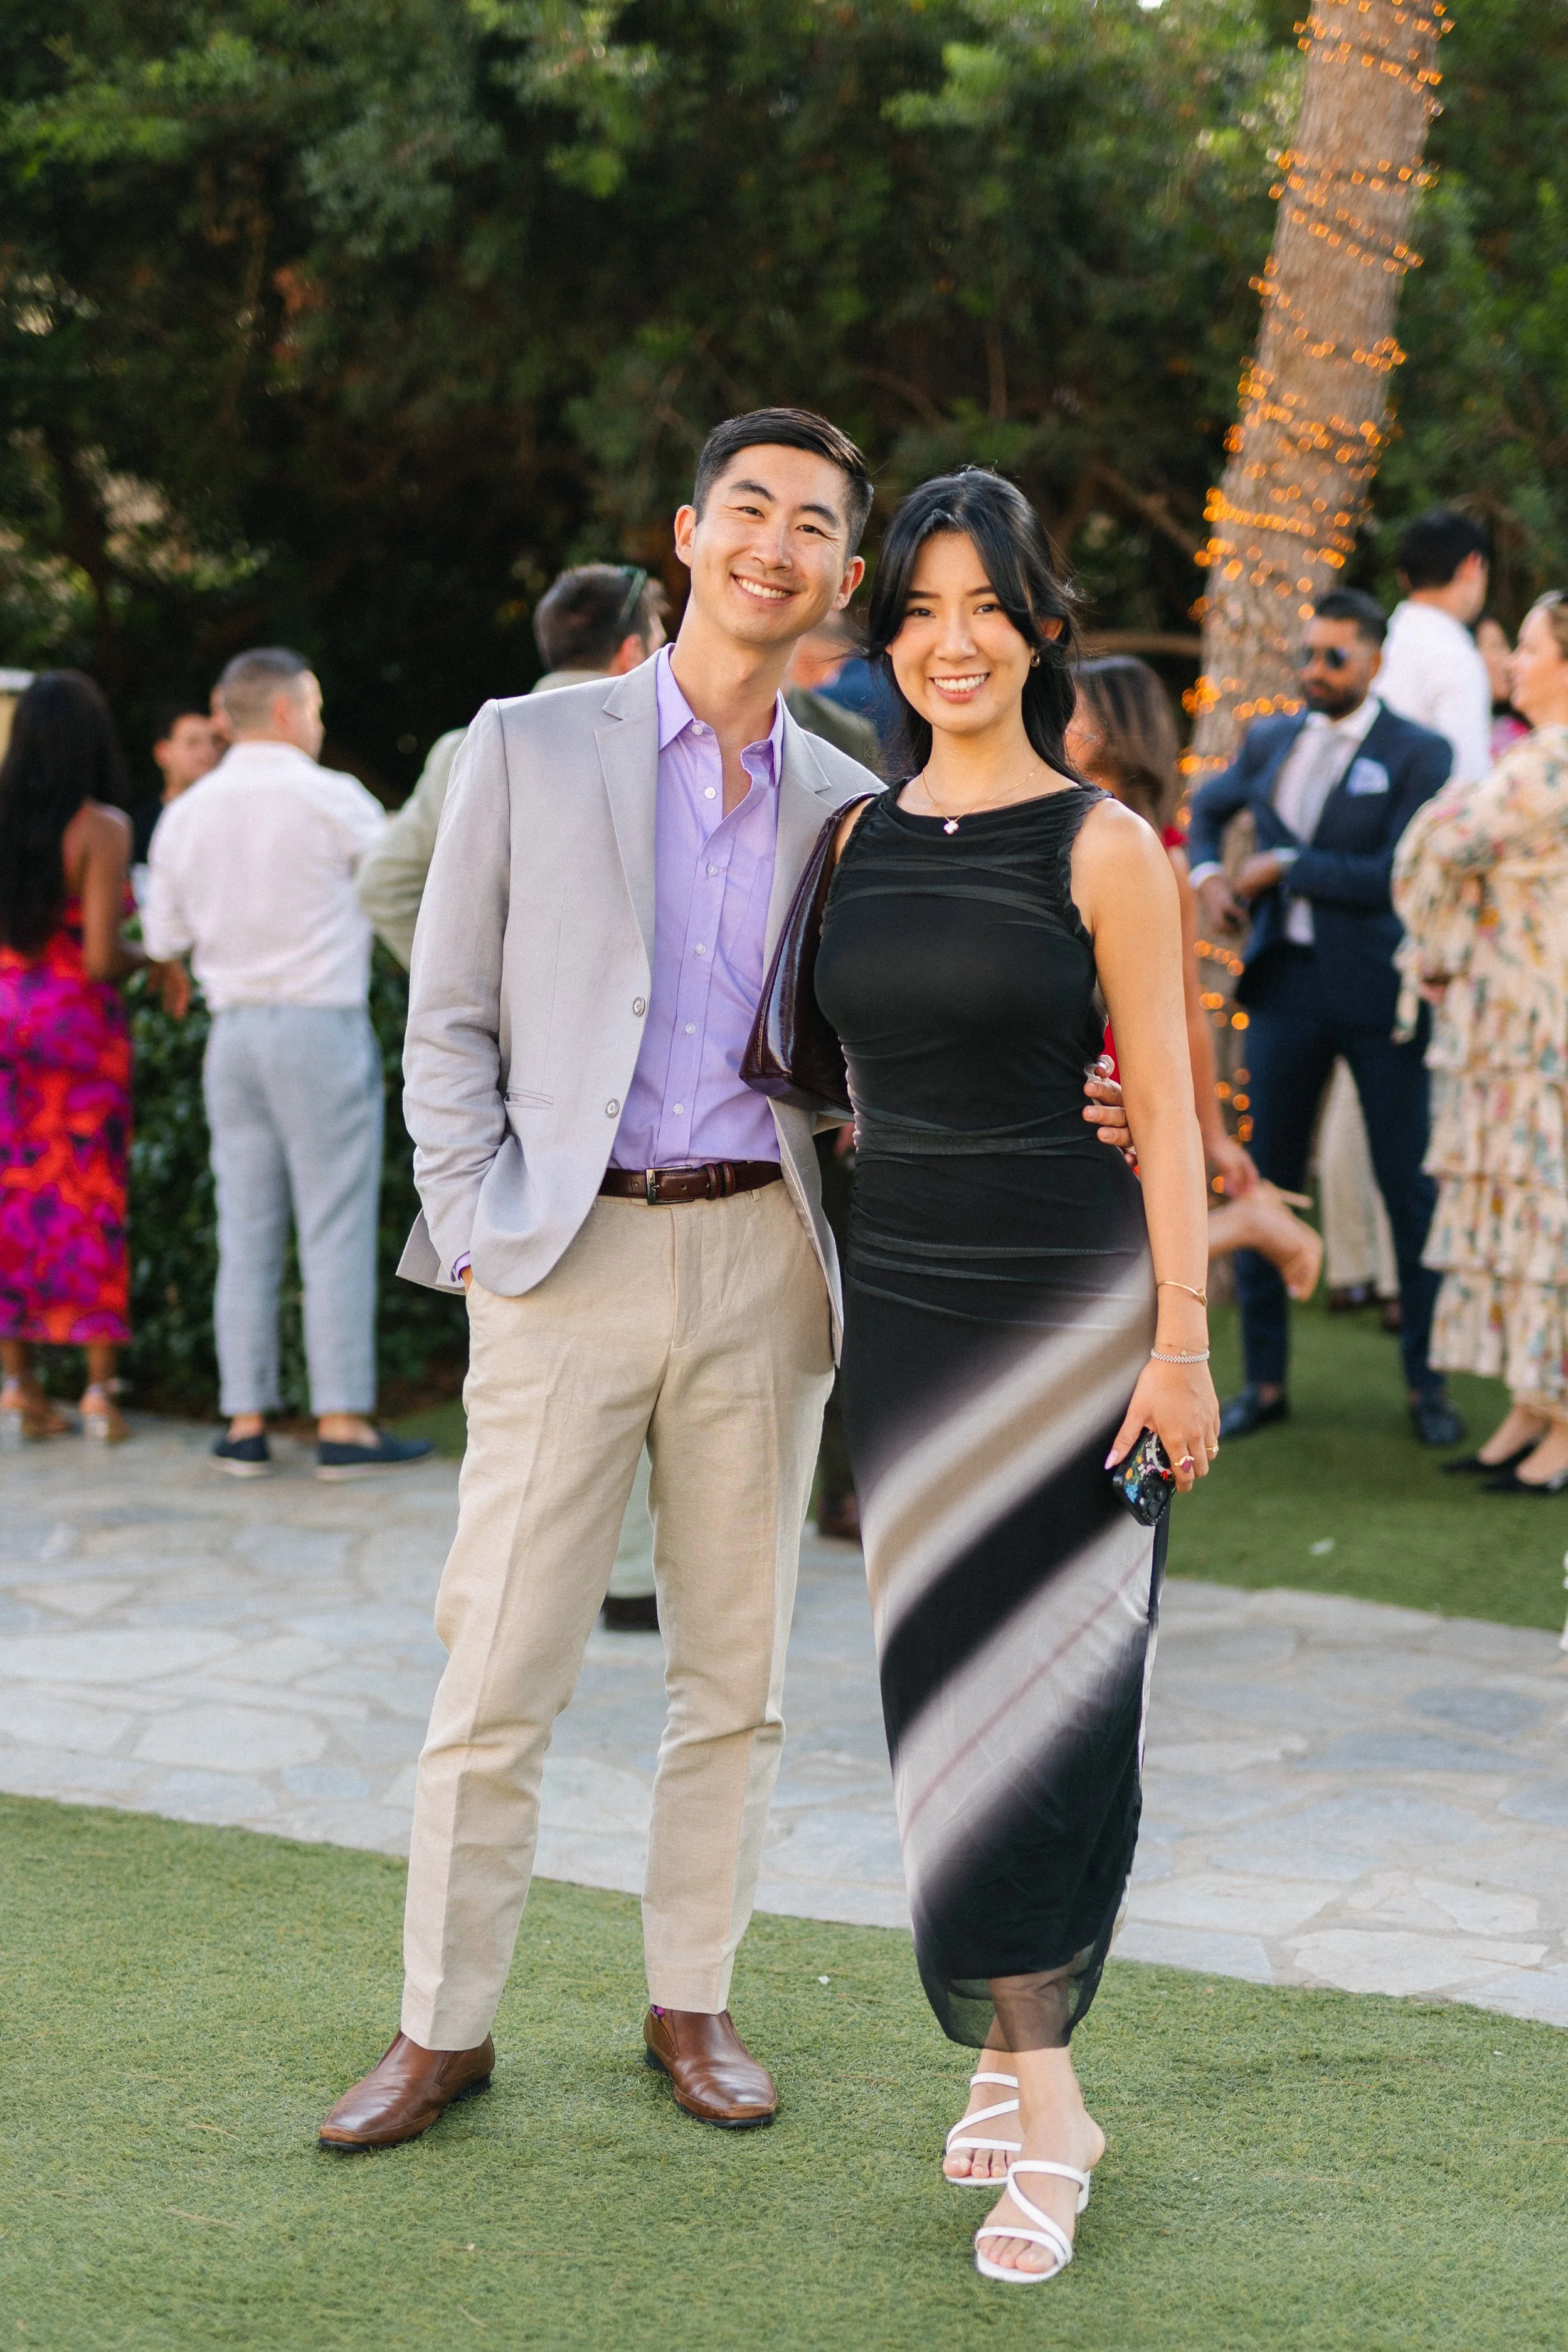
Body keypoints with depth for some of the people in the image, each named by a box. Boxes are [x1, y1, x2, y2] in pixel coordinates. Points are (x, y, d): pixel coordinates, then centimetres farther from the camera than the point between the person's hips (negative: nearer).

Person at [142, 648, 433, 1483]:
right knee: (336, 1229, -2)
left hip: (232, 1030, 5)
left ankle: (246, 1422, 10)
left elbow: (163, 936, 12)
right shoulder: (329, 797, -7)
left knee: (245, 1233, 9)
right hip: (321, 1020, -5)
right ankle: (342, 1422, -2)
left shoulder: (186, 814, 8)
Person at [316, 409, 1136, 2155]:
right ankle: (444, 2028, 14)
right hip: (570, 1253, -2)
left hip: (764, 1257, 3)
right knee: (498, 1676, 0)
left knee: (734, 1673, 9)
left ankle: (690, 2003, 24)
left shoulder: (848, 807, 11)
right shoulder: (532, 749, 3)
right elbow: (448, 1019, 3)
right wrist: (474, 1225, -7)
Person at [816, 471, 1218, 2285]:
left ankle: (1022, 2066, 6)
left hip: (1064, 1292, -5)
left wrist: (1182, 1338, -11)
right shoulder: (859, 836, 9)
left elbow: (1164, 1113, -6)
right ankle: (1030, 2082, 17)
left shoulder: (1104, 847, -5)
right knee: (941, 1677, 7)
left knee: (1043, 1681, -3)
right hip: (900, 1294, 5)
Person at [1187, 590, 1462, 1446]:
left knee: (1410, 1189, 3)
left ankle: (1426, 1383, 15)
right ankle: (1264, 1382, 14)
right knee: (1264, 1183, 5)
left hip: (1379, 994, -4)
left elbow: (1395, 875, -17)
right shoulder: (1270, 742, 10)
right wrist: (1206, 874, 8)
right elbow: (1208, 806, 28)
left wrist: (1281, 867, -13)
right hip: (1286, 984, 4)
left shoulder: (1417, 755, -5)